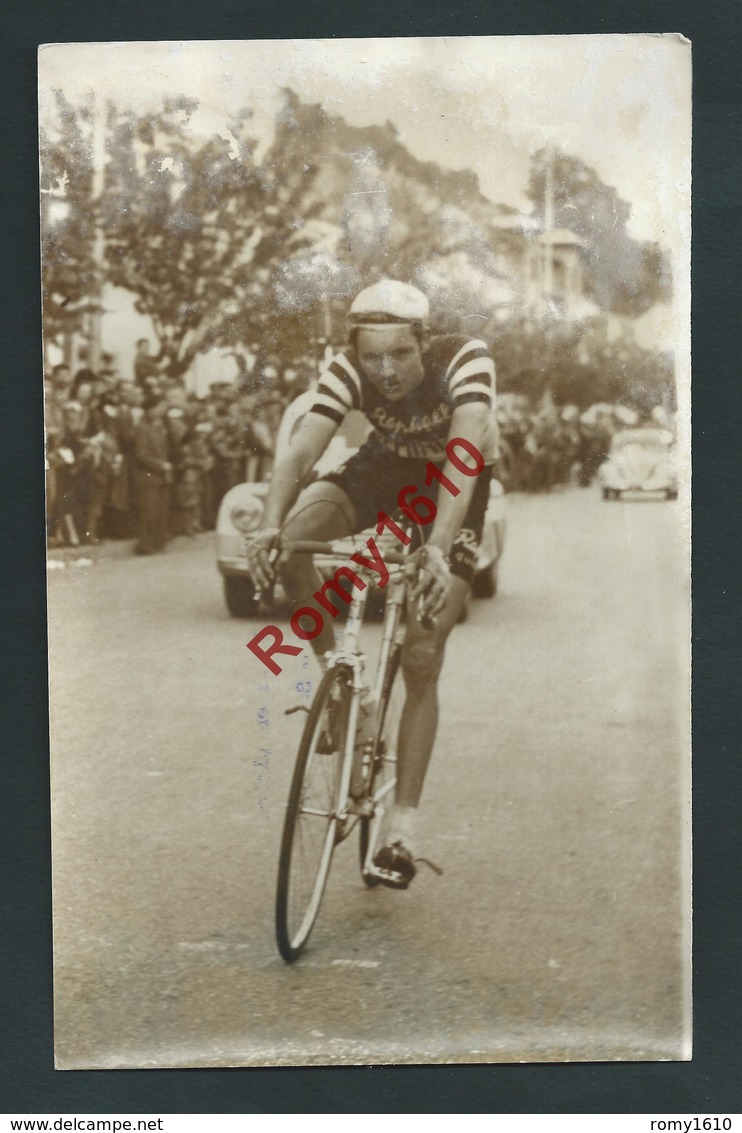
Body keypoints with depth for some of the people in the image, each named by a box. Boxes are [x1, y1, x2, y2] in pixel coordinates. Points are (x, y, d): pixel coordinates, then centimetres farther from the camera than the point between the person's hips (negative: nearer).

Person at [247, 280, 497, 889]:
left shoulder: (466, 361, -34)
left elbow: (465, 453, -47)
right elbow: (301, 450, -35)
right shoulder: (348, 371, -25)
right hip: (386, 466, 3)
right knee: (291, 540, -27)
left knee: (422, 660, -10)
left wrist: (438, 547, -61)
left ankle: (404, 823, -1)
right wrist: (272, 525, -54)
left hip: (456, 483, -3)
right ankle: (333, 667, -3)